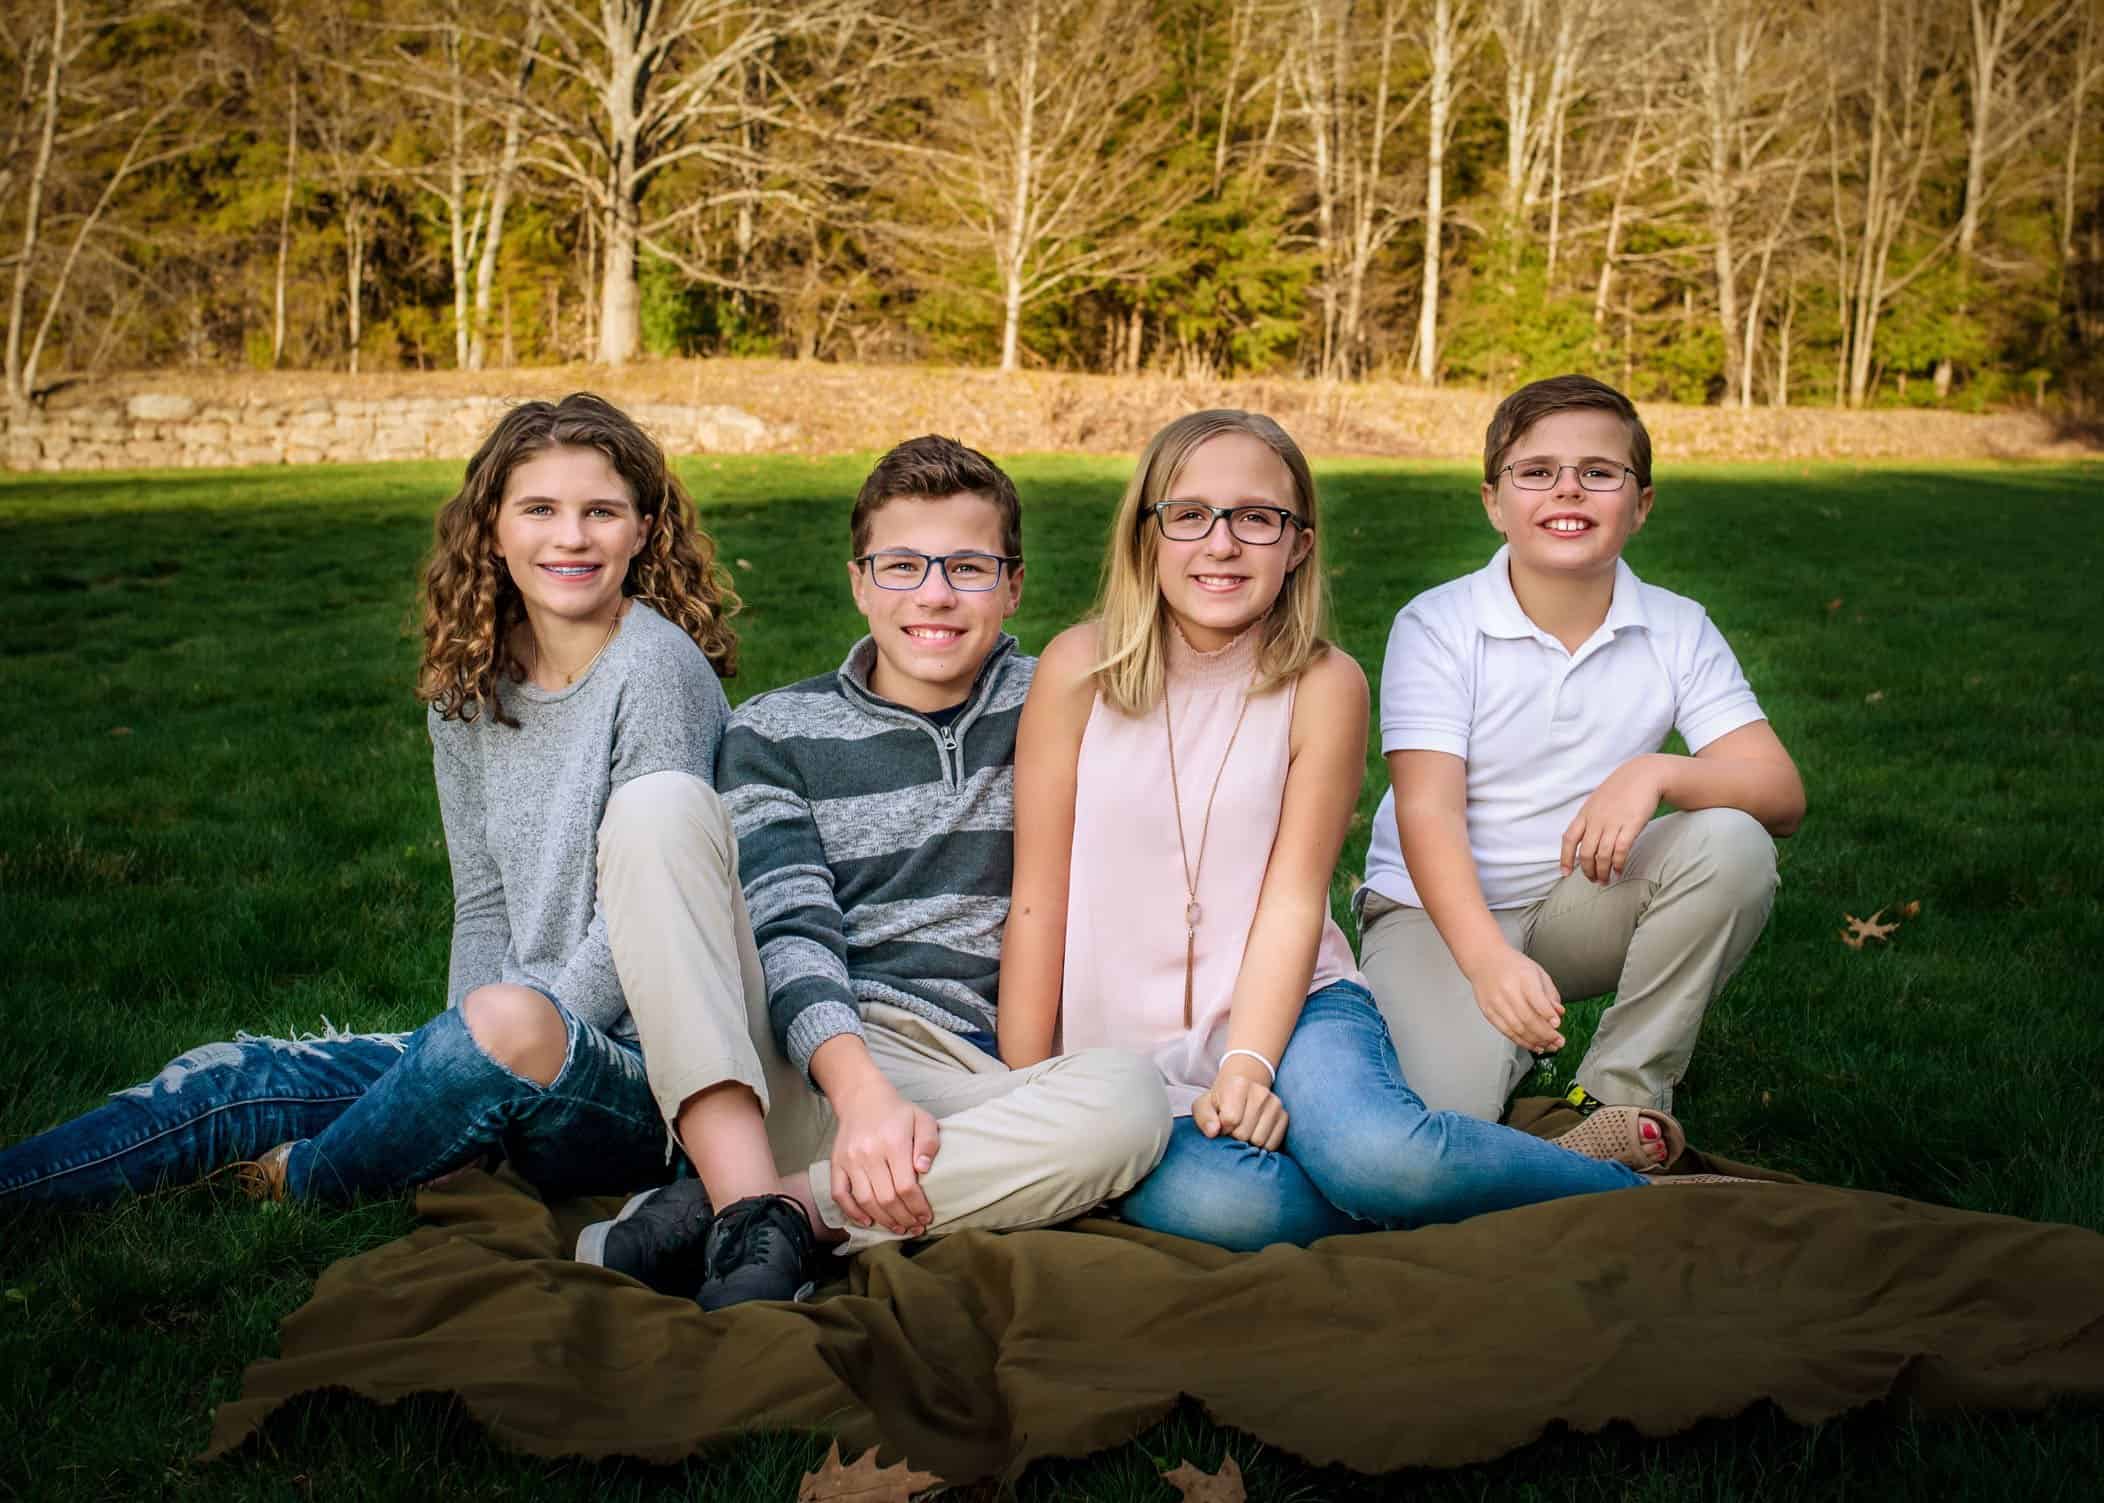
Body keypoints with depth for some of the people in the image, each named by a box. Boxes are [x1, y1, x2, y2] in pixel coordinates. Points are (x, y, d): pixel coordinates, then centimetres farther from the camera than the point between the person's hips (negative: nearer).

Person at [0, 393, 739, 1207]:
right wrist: (460, 1071, -6)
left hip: (640, 1079, -7)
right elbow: (484, 903, 9)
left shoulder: (655, 667, -14)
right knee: (242, 1078, -2)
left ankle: (302, 1182, -9)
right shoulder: (469, 689, 8)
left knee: (511, 1021, -35)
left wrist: (503, 1040, -17)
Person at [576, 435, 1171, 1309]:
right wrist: (861, 1091, -24)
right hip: (787, 1066, 0)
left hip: (958, 1081, 0)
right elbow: (793, 934, -4)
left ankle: (762, 1212, -30)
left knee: (1129, 1099, -32)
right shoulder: (777, 733, 11)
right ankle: (748, 1209, -33)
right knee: (659, 804, -19)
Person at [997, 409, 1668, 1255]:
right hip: (1122, 1044, 0)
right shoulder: (1079, 669, -4)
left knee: (1377, 1152, -32)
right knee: (1220, 1203, -33)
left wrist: (1249, 1066, -21)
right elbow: (1039, 899, -3)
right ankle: (1414, 1190, -7)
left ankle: (1626, 1189, -6)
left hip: (1280, 1007, 0)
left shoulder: (1324, 686, -3)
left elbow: (1294, 898, -7)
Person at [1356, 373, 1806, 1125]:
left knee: (1731, 844, -25)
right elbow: (1428, 812, -21)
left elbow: (1781, 793, -11)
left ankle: (1620, 1098, -13)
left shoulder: (1677, 630, -3)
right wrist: (1489, 957, -38)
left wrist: (1658, 773, -32)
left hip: (1582, 906, 3)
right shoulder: (1436, 625, -12)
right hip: (1437, 911, -3)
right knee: (1442, 1115, -28)